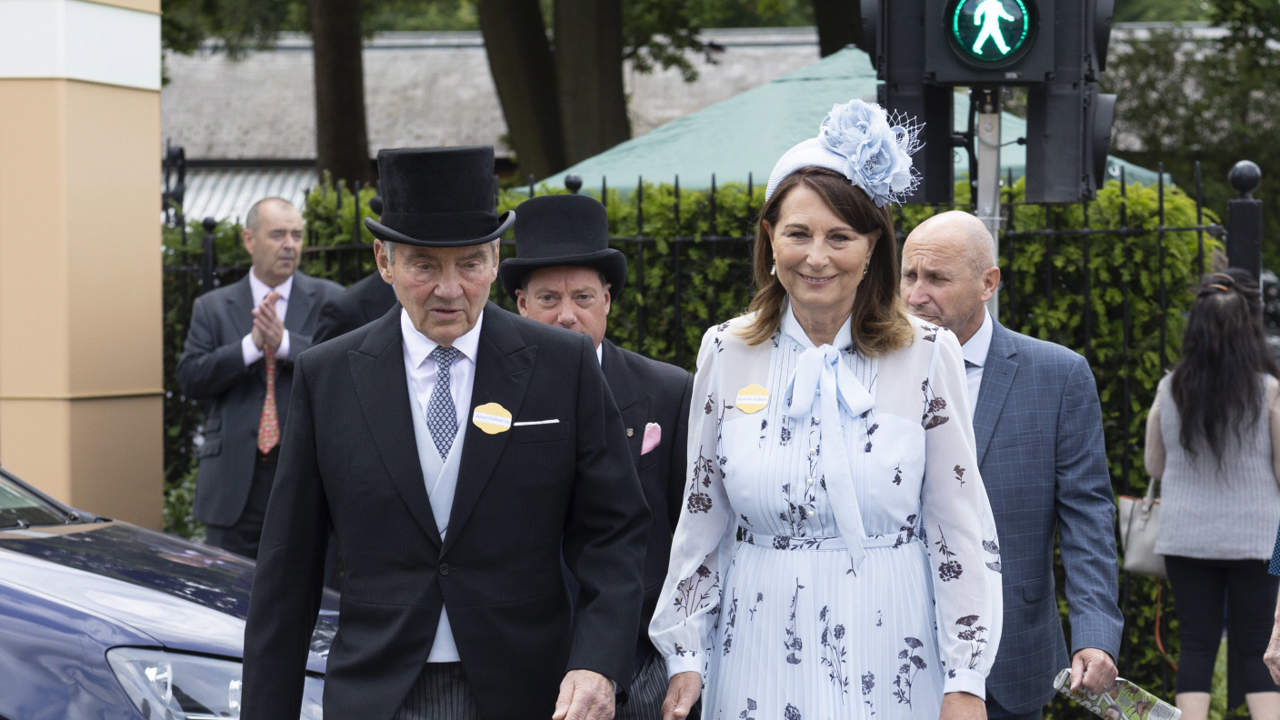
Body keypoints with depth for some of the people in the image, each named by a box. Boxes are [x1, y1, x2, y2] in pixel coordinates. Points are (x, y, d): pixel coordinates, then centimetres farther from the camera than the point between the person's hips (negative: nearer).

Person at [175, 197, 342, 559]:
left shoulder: (328, 300, 6)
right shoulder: (213, 307, 10)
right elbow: (189, 378, -1)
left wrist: (284, 342, -19)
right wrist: (251, 345, -14)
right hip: (236, 481, 1)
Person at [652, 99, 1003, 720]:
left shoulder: (926, 355, -3)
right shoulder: (726, 354, 2)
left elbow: (960, 529, -3)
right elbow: (702, 521, 8)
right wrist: (685, 656, 5)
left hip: (891, 663, -1)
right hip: (761, 655, 1)